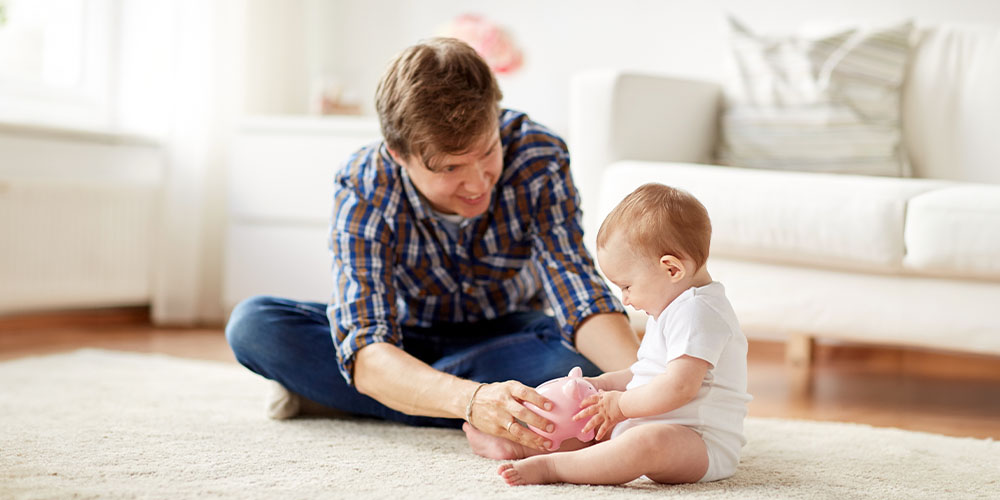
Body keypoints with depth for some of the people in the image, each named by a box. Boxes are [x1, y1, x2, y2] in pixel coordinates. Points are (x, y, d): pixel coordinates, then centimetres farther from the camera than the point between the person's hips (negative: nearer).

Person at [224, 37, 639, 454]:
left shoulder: (538, 158, -28)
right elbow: (366, 353, -42)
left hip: (505, 334, 2)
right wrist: (472, 400, -62)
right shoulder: (362, 189, -32)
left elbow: (579, 295, -33)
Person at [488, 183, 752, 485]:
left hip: (700, 446, -12)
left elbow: (679, 387, -28)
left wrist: (620, 405, -16)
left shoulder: (698, 313, -18)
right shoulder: (674, 307, 18)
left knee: (649, 442, -41)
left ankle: (550, 467, -38)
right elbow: (652, 372, 30)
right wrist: (607, 384, 16)